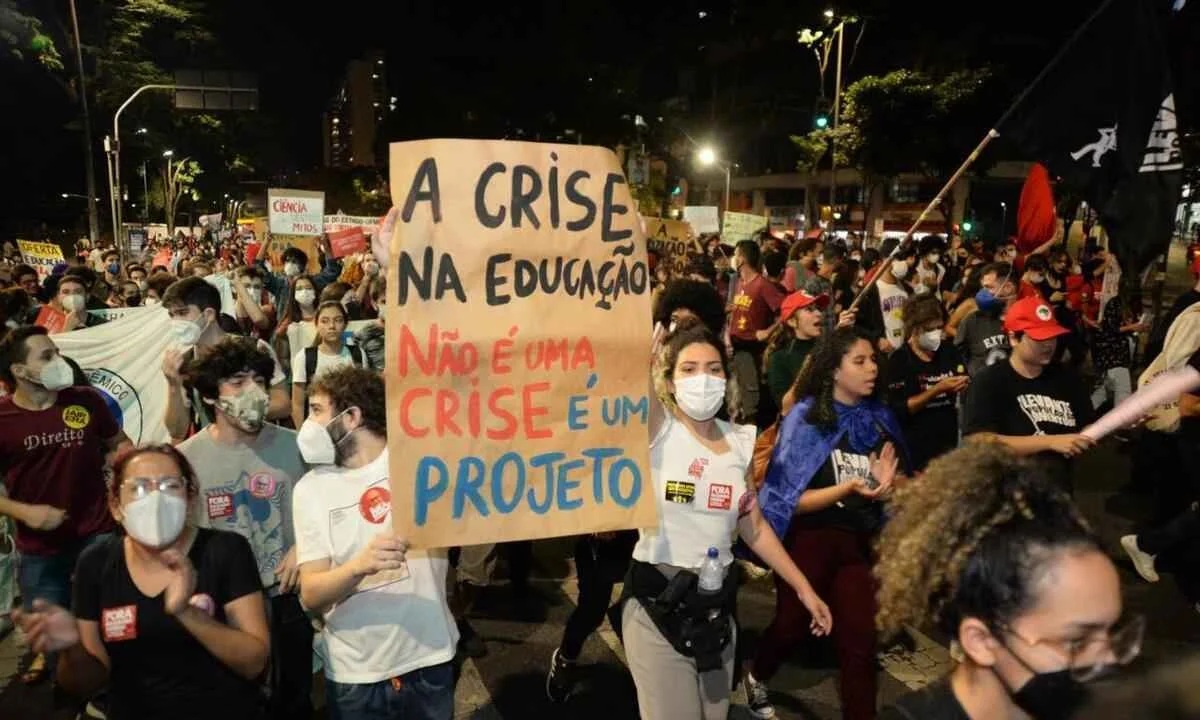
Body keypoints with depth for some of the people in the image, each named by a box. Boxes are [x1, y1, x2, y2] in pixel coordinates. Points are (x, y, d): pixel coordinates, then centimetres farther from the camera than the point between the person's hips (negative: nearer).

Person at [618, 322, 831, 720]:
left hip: (716, 603, 5)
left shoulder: (740, 441, 3)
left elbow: (754, 527, 12)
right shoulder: (657, 429, -10)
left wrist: (803, 587, 13)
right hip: (656, 601, -5)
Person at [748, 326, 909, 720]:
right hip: (811, 541, -3)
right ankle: (756, 677, 45)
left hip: (861, 542, 3)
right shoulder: (805, 418, -13)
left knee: (861, 641, 3)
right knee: (792, 626, 16)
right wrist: (846, 488, -29)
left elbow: (904, 482, 5)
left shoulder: (880, 417, 0)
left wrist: (888, 482, -18)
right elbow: (789, 499, -15)